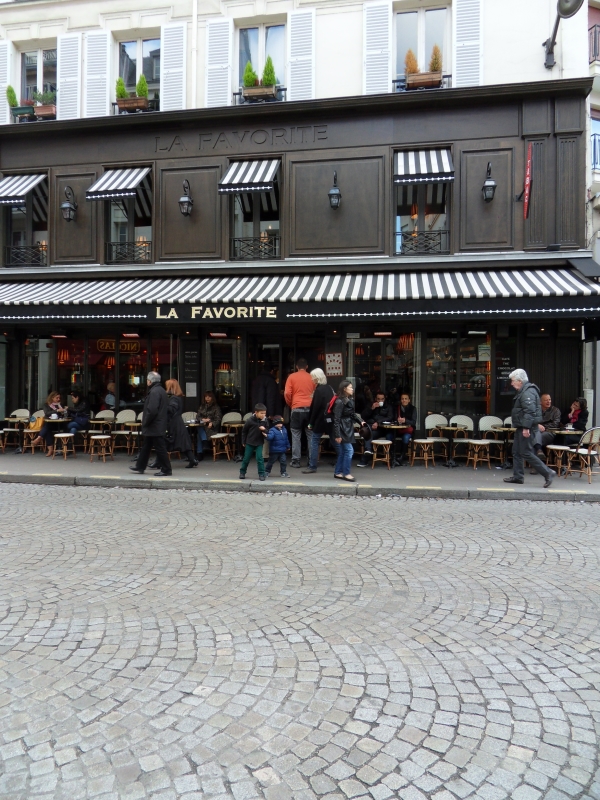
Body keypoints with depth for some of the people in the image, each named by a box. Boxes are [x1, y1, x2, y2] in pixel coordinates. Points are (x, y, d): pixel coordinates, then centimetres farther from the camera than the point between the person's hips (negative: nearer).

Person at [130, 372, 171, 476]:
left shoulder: (154, 392, -19)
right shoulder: (161, 390, 14)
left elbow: (152, 410, -28)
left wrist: (145, 422, -14)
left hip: (154, 426, -11)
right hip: (158, 425, 11)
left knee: (160, 448, -4)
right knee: (146, 447, 20)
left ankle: (166, 470, 1)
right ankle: (140, 467, 31)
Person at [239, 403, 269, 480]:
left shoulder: (265, 421, -10)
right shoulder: (250, 420, -16)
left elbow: (267, 432, 2)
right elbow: (244, 431, -3)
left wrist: (264, 430, -23)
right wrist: (243, 442, 3)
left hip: (259, 443, 1)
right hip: (249, 442, -1)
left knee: (260, 458, -7)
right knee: (246, 458, 9)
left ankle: (261, 474, 4)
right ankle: (242, 472, 28)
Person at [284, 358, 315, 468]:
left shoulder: (292, 377, 3)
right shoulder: (312, 377, 7)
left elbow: (287, 393, -3)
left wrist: (290, 404, 13)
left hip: (297, 409, -2)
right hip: (310, 408, 2)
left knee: (296, 435, 4)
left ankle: (296, 460, 3)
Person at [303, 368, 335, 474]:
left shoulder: (319, 390, -13)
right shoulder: (329, 388, 11)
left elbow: (315, 408, -15)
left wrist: (311, 423, -9)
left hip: (320, 421, -8)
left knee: (314, 442, -1)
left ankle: (312, 466, 1)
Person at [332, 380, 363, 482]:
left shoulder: (350, 401, 11)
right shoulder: (339, 402, -16)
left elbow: (352, 414, 17)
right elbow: (336, 419, -17)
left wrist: (360, 421, -1)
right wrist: (337, 435, -19)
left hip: (348, 429, 9)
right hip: (342, 430, -9)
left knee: (342, 452, 12)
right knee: (349, 450, -9)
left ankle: (338, 473, 19)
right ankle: (346, 473, 0)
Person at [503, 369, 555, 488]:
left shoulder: (528, 392, -18)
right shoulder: (523, 391, 16)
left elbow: (529, 411, -27)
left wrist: (526, 428, -28)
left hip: (526, 428, -11)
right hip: (522, 427, 11)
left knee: (526, 453, -7)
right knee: (516, 452, 13)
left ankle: (548, 473, -2)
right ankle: (518, 476, 19)